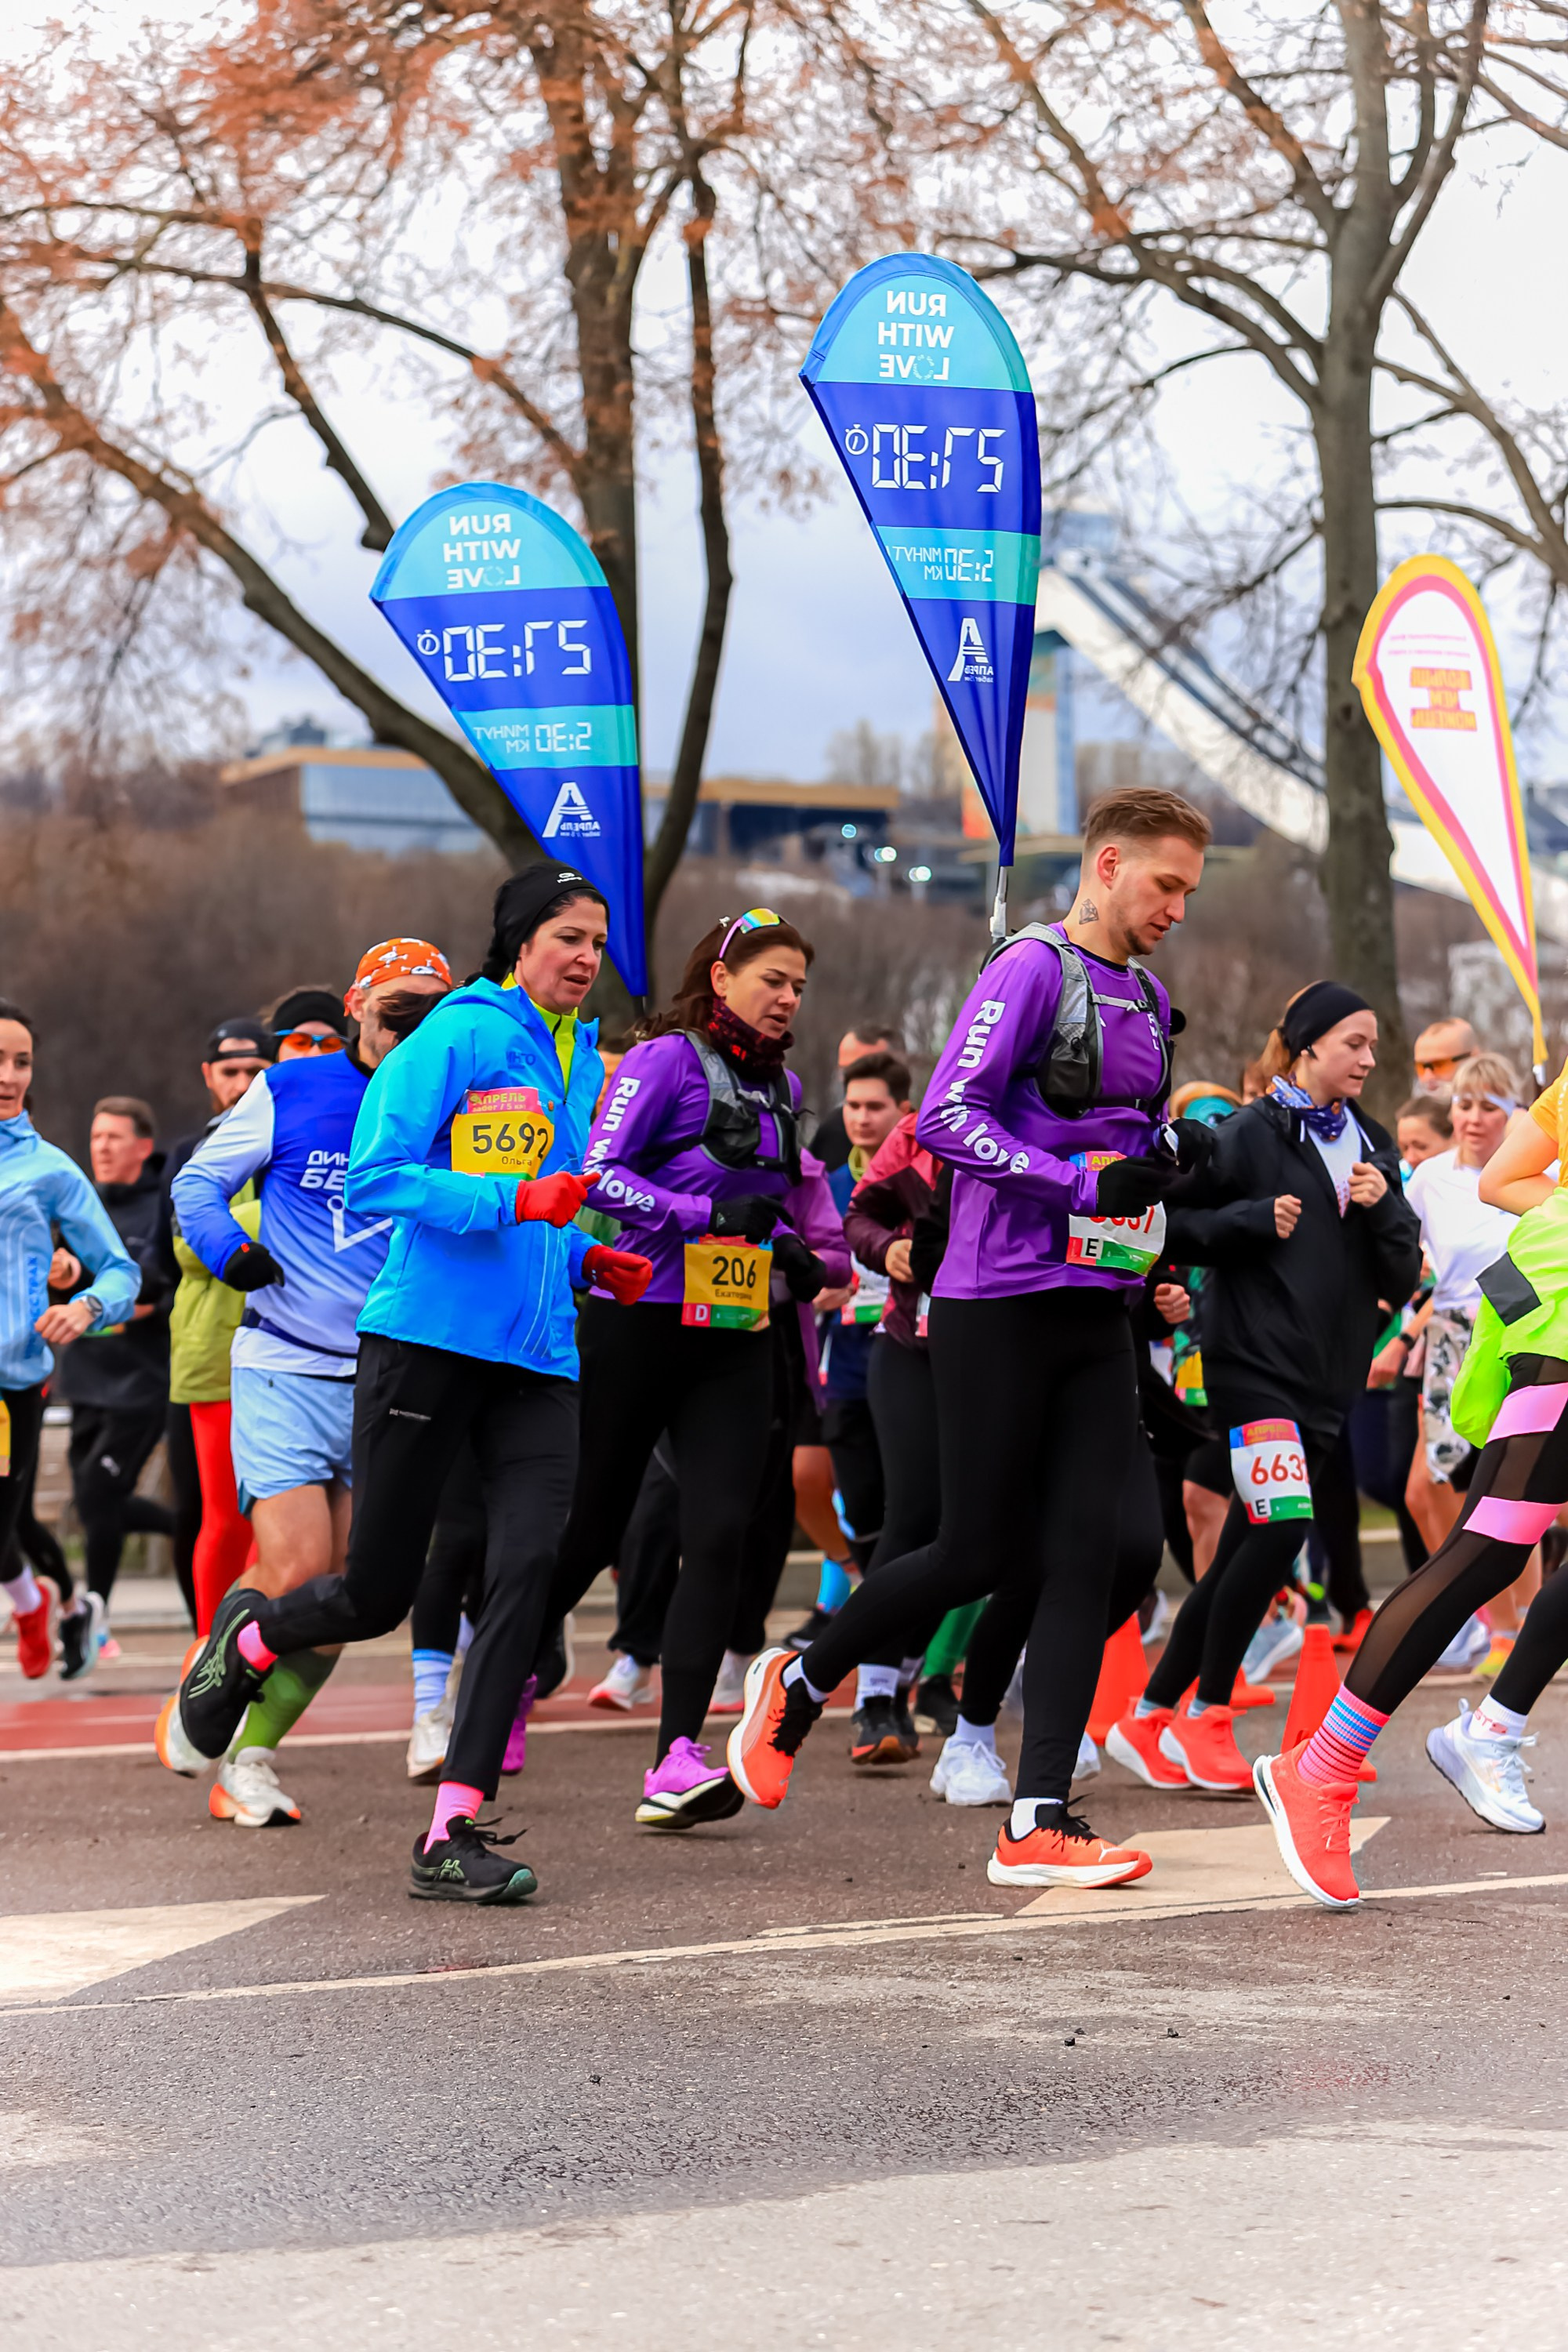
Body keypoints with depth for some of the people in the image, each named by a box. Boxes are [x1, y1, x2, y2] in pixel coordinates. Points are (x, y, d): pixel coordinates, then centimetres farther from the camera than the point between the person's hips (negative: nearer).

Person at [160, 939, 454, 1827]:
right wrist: (229, 1248, -13)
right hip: (283, 1370, -3)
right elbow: (199, 1180, 6)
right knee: (296, 1571, -14)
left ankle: (250, 1760, 19)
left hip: (386, 1385, 3)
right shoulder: (291, 1091, -1)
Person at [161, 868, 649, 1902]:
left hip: (537, 1360, 6)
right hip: (428, 1341, -6)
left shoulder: (582, 1061, 18)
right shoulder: (460, 1035, -6)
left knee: (530, 1565, -13)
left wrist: (586, 1258, 11)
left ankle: (453, 1832, -9)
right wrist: (515, 1202, -20)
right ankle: (248, 1639, 37)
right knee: (377, 1593, 1)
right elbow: (376, 1179, -13)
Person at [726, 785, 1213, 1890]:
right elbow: (947, 1117, -18)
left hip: (1097, 1313, 7)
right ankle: (798, 1682, 24)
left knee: (1086, 1556, -2)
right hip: (1000, 1305, -7)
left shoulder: (1148, 998, 16)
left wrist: (1171, 1157, 5)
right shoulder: (1034, 969, -9)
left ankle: (1039, 1822, -2)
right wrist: (1088, 1184, -22)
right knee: (983, 1557, -1)